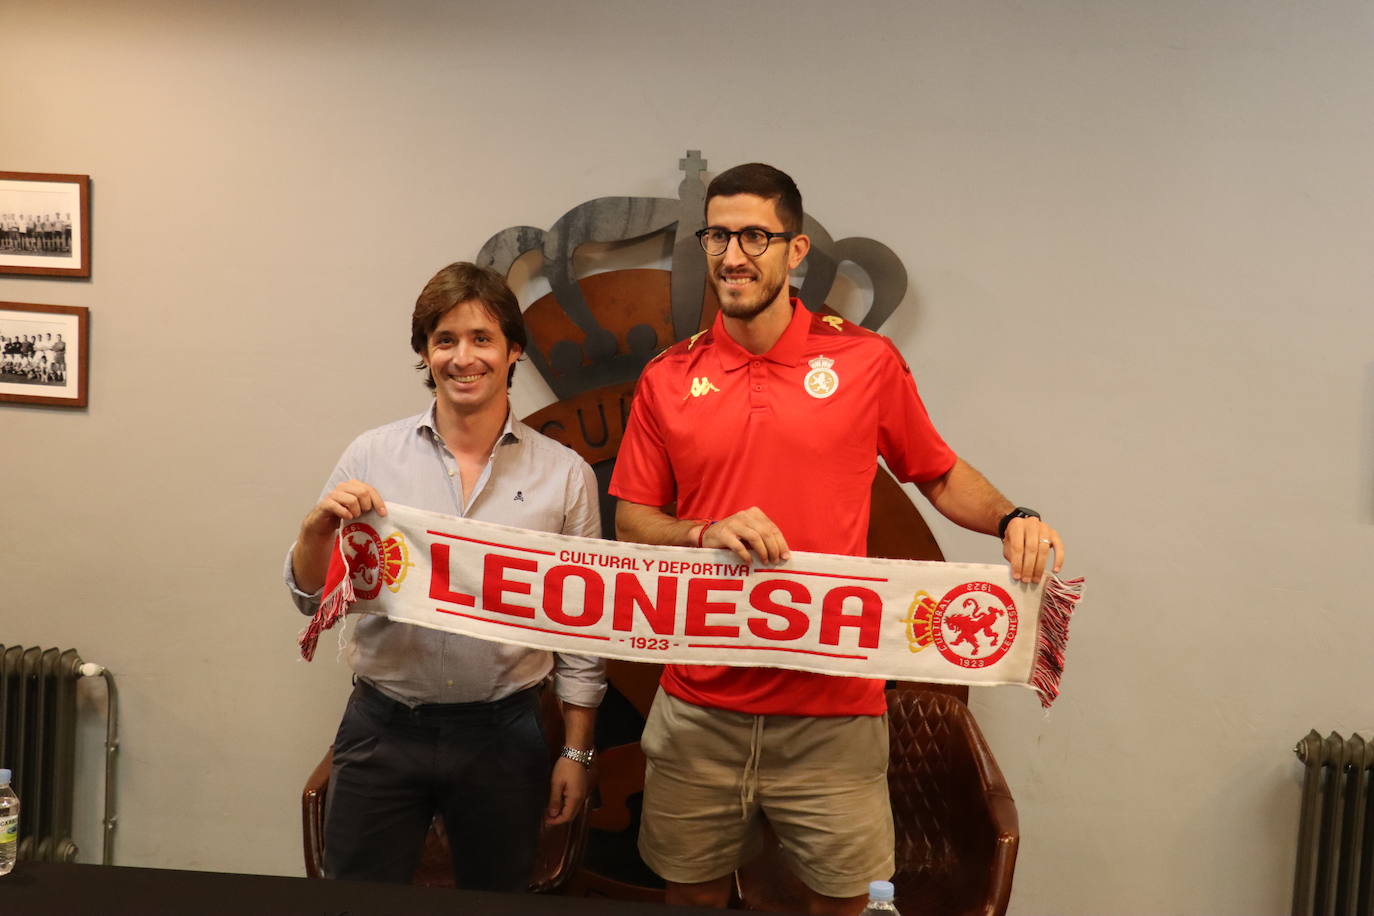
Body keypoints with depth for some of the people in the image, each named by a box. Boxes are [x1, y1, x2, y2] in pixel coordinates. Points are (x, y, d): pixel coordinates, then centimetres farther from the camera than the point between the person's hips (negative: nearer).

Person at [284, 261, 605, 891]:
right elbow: (314, 600, 4)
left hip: (504, 735, 0)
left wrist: (576, 752, 2)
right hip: (382, 729, 0)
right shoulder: (372, 457, -2)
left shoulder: (565, 474, -3)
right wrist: (316, 530, -16)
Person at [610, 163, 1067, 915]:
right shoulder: (668, 378, 3)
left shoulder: (866, 361, -1)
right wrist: (705, 533, -13)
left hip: (834, 710, -1)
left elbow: (940, 474, 9)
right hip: (699, 704, 2)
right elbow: (630, 521, 6)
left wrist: (1010, 519, -10)